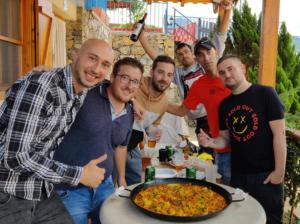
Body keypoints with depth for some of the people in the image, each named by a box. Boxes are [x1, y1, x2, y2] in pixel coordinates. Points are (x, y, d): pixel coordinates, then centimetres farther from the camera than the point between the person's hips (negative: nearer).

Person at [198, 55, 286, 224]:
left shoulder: (265, 94, -10)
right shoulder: (224, 105, 7)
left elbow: (279, 133, -12)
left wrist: (279, 171, -15)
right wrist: (210, 142, -9)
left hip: (266, 174, -5)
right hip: (238, 175, 5)